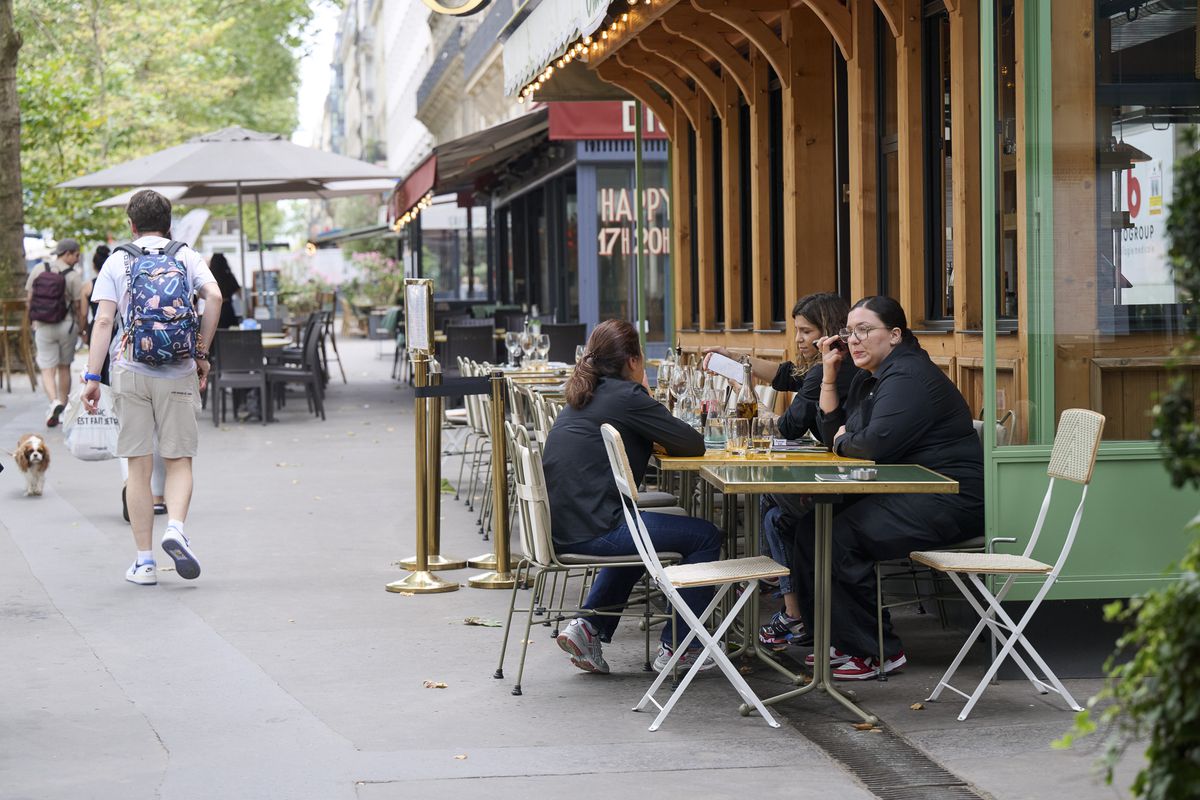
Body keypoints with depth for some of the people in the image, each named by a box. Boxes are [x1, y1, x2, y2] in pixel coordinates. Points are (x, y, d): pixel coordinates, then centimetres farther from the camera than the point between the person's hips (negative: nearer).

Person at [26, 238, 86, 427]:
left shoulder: (38, 270, 0)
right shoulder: (73, 276, -9)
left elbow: (28, 299, 4)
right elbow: (77, 306, -8)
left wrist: (34, 321, 16)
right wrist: (82, 329, 3)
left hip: (42, 327, 1)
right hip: (66, 325, -1)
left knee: (47, 369, 0)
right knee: (64, 367, 14)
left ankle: (54, 402, -23)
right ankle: (63, 407, 20)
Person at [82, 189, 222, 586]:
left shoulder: (117, 261, 7)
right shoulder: (187, 256, 8)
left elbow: (103, 321, -2)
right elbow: (214, 297, -8)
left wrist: (92, 378, -3)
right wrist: (202, 353, 0)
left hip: (131, 372, 0)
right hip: (177, 374, 0)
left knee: (139, 467, 5)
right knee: (179, 461, 7)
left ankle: (144, 561, 4)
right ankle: (175, 528, -20)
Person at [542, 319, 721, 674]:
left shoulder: (582, 397, 17)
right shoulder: (626, 396, -10)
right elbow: (694, 444, -8)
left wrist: (651, 437, 13)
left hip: (560, 529, 9)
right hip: (592, 530, -9)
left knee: (634, 537, 38)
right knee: (705, 537, 5)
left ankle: (588, 625, 22)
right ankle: (675, 647, 10)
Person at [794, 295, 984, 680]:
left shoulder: (908, 377, -16)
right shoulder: (869, 378, 17)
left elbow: (876, 444, -26)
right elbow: (832, 432, 16)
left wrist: (844, 439, -4)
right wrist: (830, 375, 8)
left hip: (948, 502, -11)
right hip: (908, 494, 11)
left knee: (840, 536, -24)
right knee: (810, 528, 0)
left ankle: (879, 651, -14)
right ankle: (842, 640, 6)